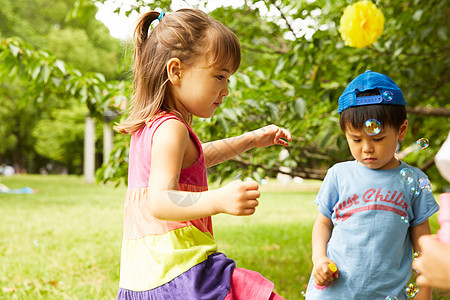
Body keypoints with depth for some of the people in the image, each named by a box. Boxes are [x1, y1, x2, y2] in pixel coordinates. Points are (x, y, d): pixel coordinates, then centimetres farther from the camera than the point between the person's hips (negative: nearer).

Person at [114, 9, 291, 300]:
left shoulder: (148, 126, 17)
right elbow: (160, 202, -27)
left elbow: (193, 157, 35)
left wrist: (251, 139, 35)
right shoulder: (171, 129, -15)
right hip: (180, 271, -10)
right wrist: (219, 200, -42)